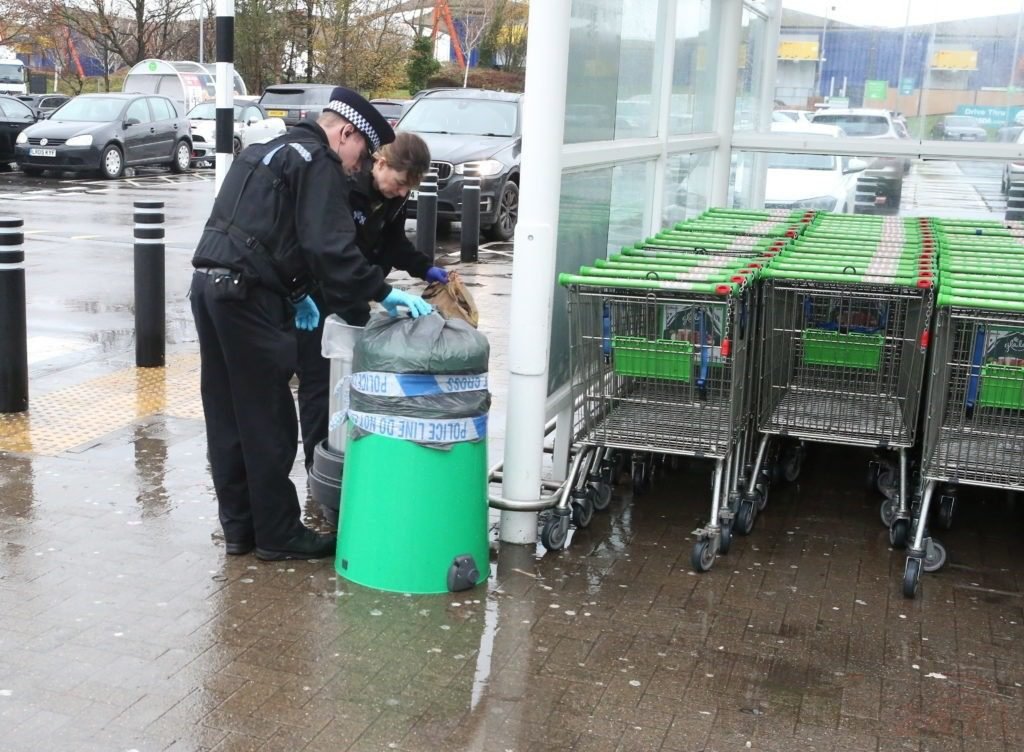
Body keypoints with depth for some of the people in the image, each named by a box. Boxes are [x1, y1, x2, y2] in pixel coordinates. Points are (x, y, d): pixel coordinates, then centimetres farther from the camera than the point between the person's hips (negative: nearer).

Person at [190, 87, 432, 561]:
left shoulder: (268, 152, 24)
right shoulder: (318, 163, -6)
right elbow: (331, 247, -18)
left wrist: (293, 294, 23)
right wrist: (383, 293, -13)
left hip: (209, 283, 10)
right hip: (247, 295, -10)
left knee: (227, 415, 13)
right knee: (268, 420, -1)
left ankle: (238, 526, 22)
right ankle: (278, 534, 8)